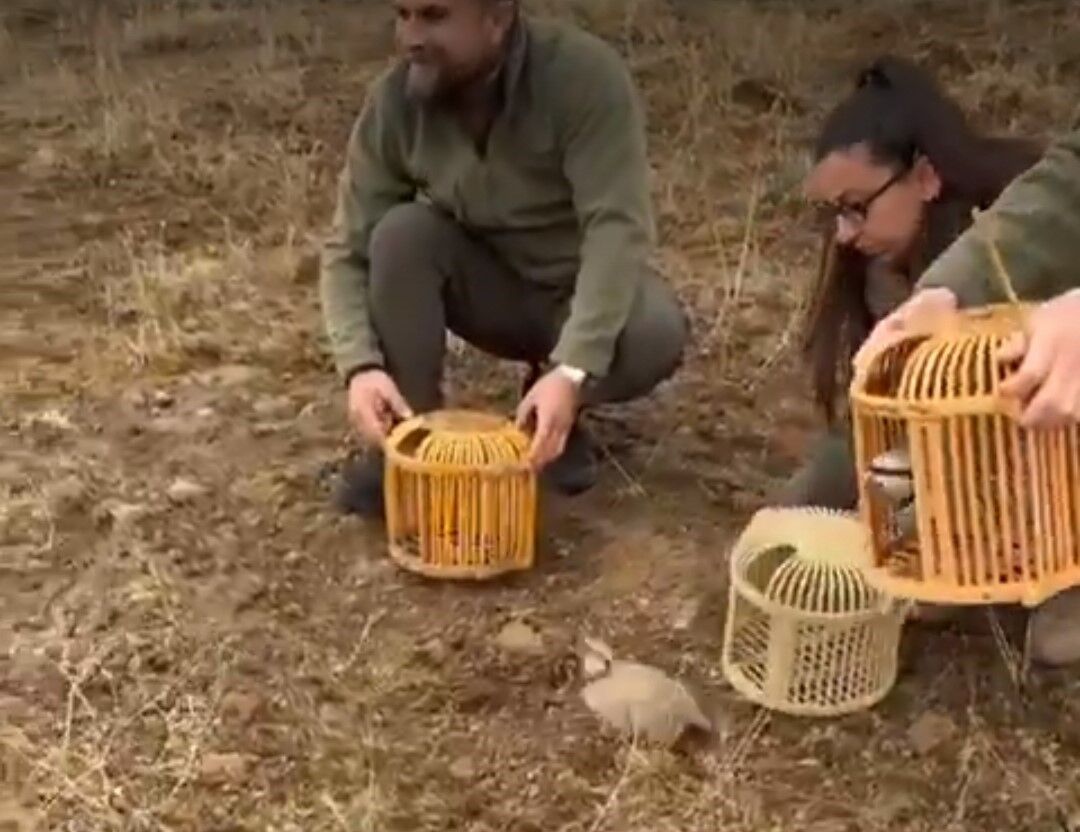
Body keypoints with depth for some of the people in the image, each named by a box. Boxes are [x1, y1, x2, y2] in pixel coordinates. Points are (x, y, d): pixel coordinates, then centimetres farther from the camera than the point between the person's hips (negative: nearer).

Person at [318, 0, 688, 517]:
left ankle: (554, 409, -2)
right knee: (401, 232, -27)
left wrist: (572, 372, -46)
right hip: (488, 291, 2)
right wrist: (361, 365, -34)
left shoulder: (585, 74, -27)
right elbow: (348, 251, -16)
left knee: (656, 335, -34)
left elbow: (617, 230, -35)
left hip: (581, 292, -2)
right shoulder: (395, 101, -17)